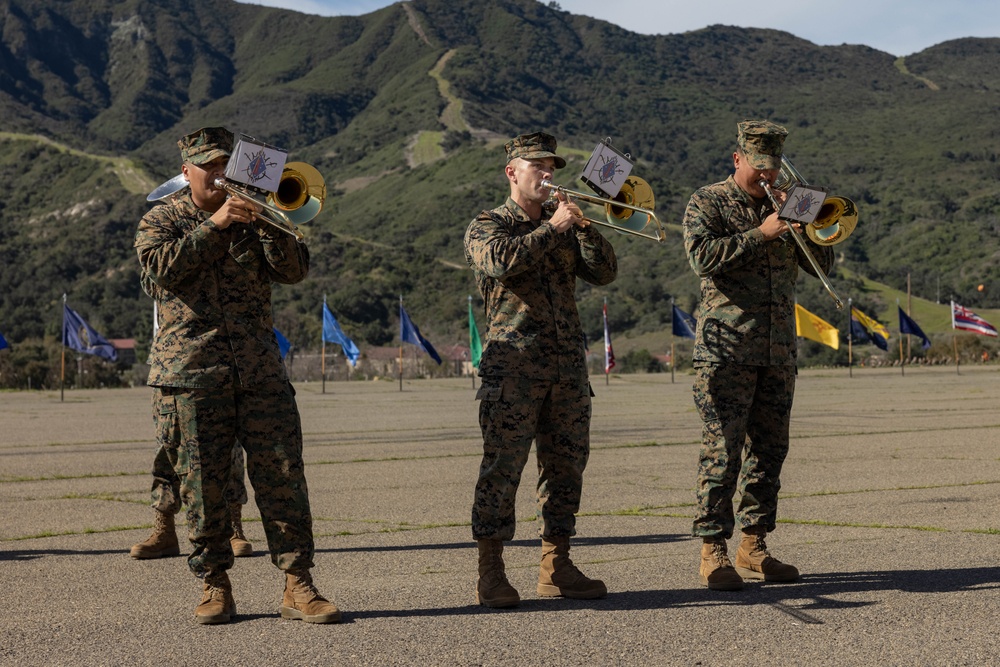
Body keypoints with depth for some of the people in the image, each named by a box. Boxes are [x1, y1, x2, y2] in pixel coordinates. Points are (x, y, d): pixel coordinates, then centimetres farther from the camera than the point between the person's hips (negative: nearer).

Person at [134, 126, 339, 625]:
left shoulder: (254, 216, 16)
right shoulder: (161, 221, 10)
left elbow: (293, 270, 2)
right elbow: (161, 270, -11)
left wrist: (265, 223, -12)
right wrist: (214, 225, -15)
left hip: (260, 370, 2)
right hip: (190, 374, -2)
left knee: (283, 474, -6)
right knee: (201, 483, 0)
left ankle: (297, 586, -4)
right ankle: (214, 586, 11)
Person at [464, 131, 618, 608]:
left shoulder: (564, 227, 20)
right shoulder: (488, 225, 5)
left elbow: (603, 273, 8)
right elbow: (500, 261, -18)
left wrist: (583, 227, -5)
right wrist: (553, 228, -15)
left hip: (568, 366, 6)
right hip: (512, 367, -5)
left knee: (567, 466, 6)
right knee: (502, 466, -8)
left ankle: (556, 567, 13)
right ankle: (491, 573, -4)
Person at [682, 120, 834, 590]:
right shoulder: (708, 203, 3)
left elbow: (823, 262, 12)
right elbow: (703, 256, -14)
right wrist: (759, 234, -14)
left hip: (778, 351, 6)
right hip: (726, 348, -5)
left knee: (769, 449, 6)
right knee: (722, 450, -8)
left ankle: (753, 549, 14)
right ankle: (713, 552, -4)